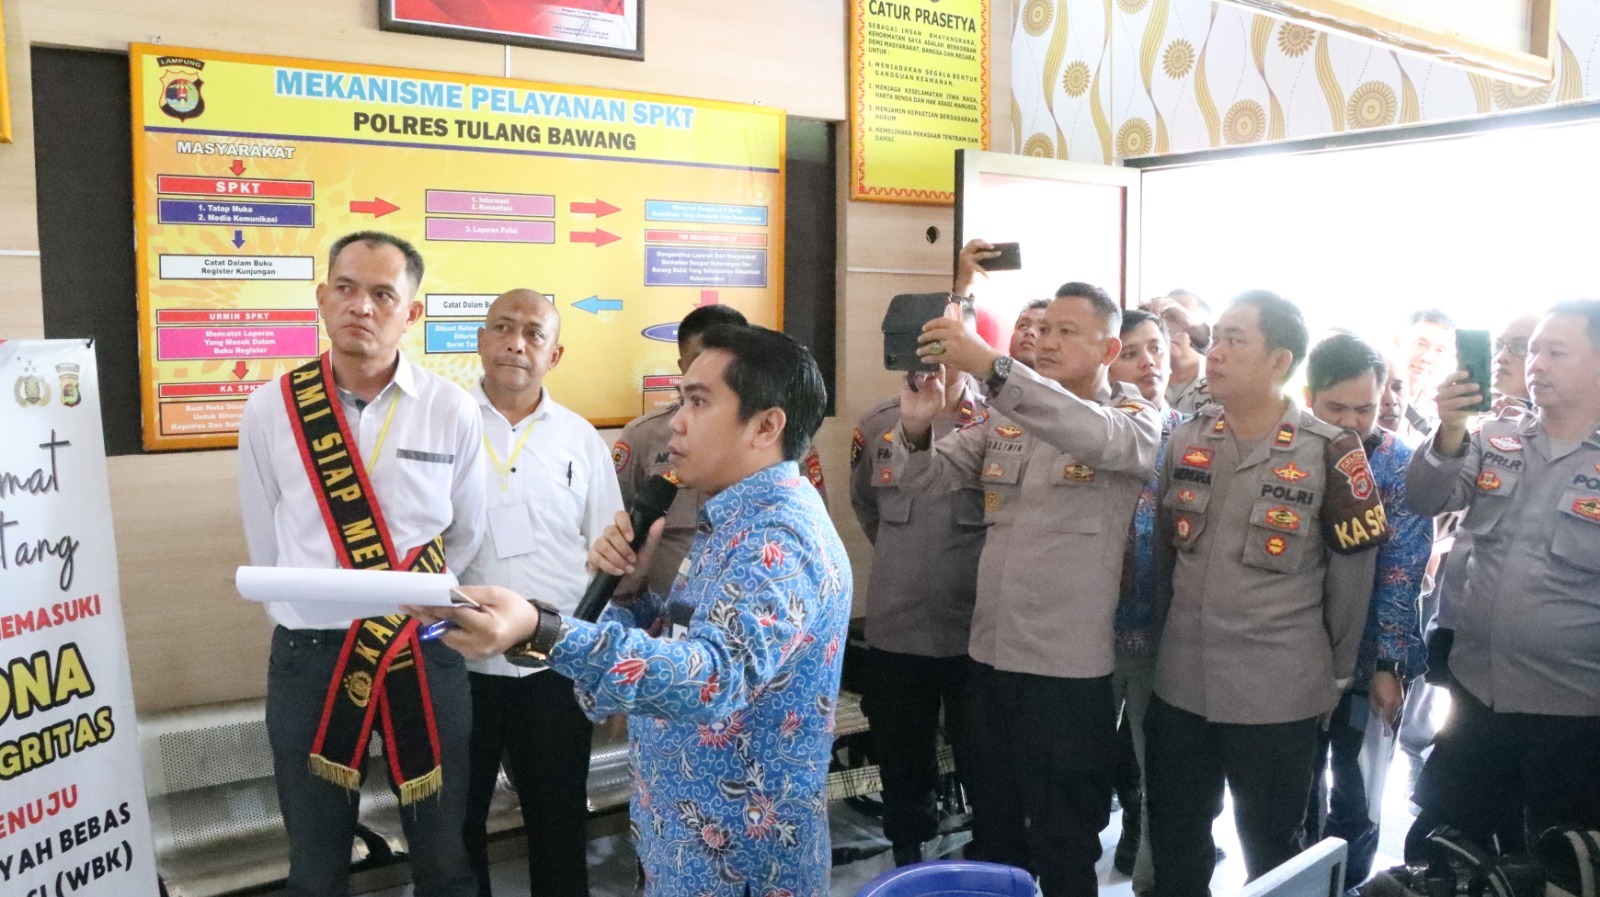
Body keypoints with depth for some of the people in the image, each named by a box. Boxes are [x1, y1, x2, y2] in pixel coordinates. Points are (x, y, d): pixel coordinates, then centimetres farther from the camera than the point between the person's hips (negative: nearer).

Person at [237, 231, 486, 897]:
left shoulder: (453, 411, -6)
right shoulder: (270, 409, -4)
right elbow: (265, 547, 5)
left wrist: (408, 606, 9)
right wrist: (313, 624, 9)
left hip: (425, 652, 0)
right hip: (309, 655, 1)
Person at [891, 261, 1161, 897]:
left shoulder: (1135, 420, -6)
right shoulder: (1006, 420, 10)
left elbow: (1095, 435, -30)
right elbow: (928, 477, 5)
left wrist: (990, 366, -40)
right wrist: (917, 429, -19)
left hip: (1068, 665, -5)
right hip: (989, 653, 5)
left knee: (1062, 846, 9)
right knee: (992, 827, 20)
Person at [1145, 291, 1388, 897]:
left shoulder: (1330, 453, -11)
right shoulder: (1184, 440, 2)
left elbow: (1352, 568, -3)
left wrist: (1336, 670, 3)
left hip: (1279, 695, -4)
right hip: (1179, 686, 4)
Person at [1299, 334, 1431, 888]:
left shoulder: (1401, 467, -9)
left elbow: (1401, 575, -11)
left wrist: (1387, 665, -12)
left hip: (1370, 661, -1)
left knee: (1356, 799, 12)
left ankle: (1346, 890, 32)